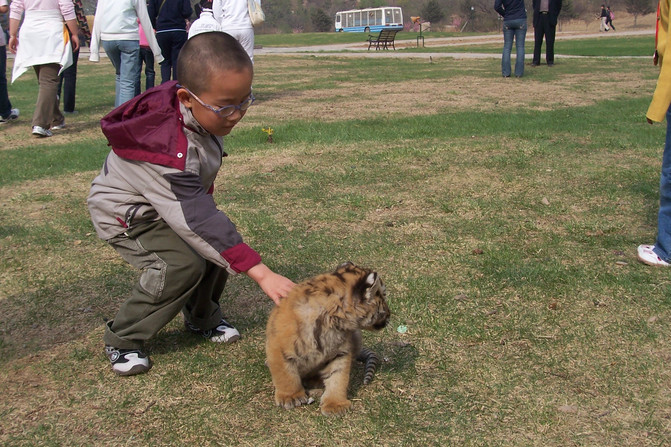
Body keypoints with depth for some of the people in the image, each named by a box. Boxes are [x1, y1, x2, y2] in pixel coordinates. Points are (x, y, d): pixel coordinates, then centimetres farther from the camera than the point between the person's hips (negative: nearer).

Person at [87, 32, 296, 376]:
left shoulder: (204, 112, -17)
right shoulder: (170, 153, -42)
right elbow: (199, 222, -42)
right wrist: (260, 273, -45)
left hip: (167, 199, 8)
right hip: (125, 213, -8)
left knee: (216, 247, -6)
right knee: (182, 265, -25)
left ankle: (202, 318, 20)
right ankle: (122, 340, -6)